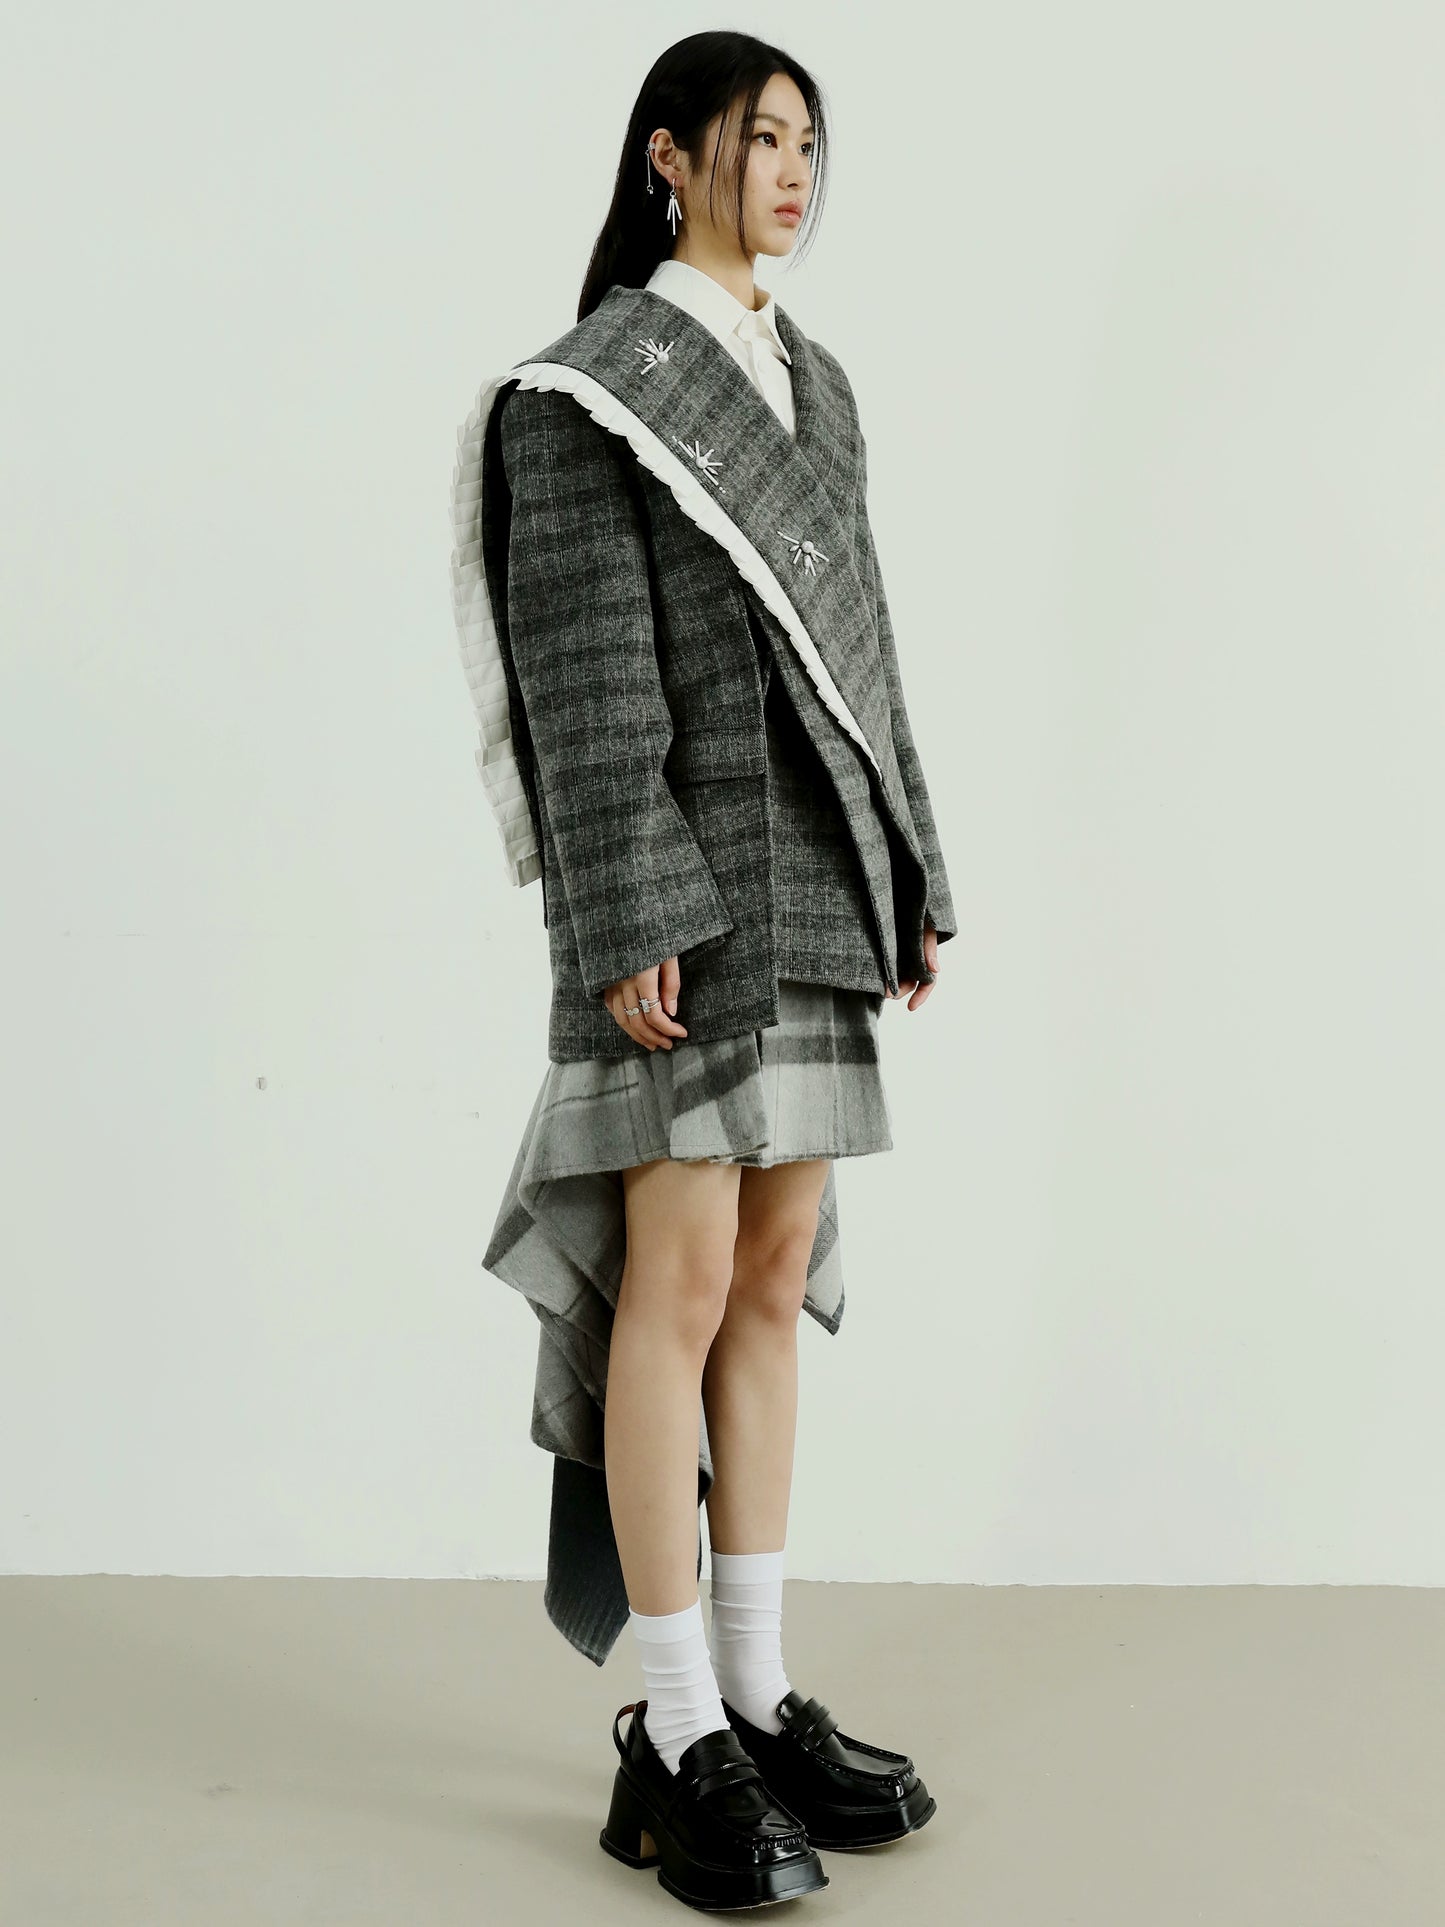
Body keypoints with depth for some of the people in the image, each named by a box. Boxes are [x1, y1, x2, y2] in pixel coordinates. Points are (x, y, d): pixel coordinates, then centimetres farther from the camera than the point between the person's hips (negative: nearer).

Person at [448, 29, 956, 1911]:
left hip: (811, 867, 8)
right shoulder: (589, 390, -5)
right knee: (683, 1279, -7)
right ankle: (679, 1747, 3)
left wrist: (906, 872, 14)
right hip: (685, 864, -8)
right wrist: (628, 927, -19)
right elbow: (585, 673, -13)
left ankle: (759, 1695, 18)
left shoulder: (811, 387, 18)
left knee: (779, 1271, 8)